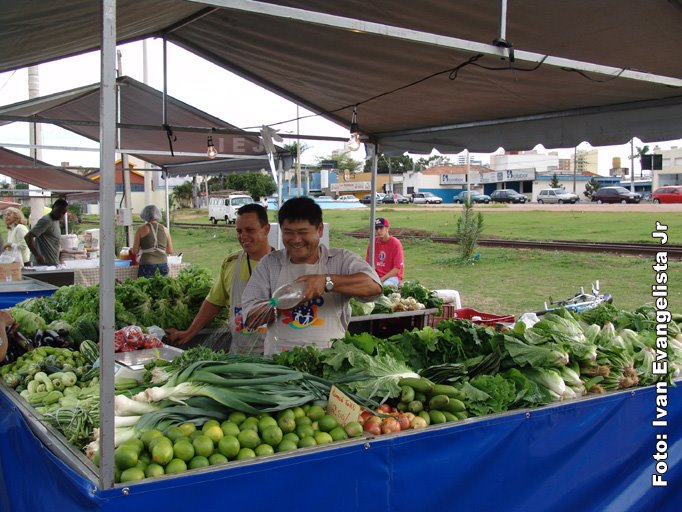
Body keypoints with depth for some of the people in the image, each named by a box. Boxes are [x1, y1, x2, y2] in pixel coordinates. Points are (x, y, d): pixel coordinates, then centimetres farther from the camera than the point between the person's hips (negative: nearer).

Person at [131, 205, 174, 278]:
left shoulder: (141, 229, 0)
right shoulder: (165, 229, 9)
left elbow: (135, 251, 2)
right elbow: (170, 251, 14)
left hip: (147, 264, -3)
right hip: (163, 264, 3)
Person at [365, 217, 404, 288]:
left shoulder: (395, 243, -8)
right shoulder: (373, 242, 6)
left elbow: (397, 268, -11)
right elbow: (368, 263, 11)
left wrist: (382, 279, -18)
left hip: (392, 276, -5)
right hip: (377, 276, 5)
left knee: (387, 284, -39)